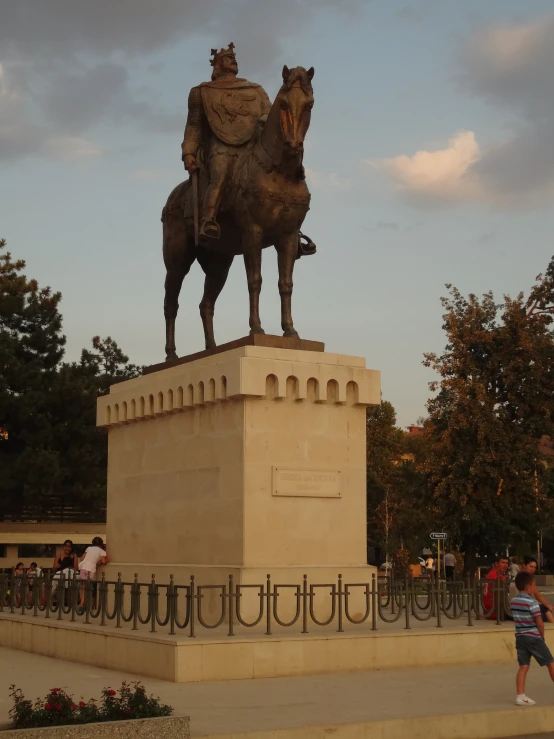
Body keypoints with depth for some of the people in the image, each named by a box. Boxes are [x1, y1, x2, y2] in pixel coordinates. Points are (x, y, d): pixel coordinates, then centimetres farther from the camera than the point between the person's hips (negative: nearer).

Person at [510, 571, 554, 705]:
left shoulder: (513, 602, 5)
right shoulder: (532, 603, -17)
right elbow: (540, 623, -16)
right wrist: (542, 636, 2)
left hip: (520, 637, 6)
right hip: (534, 637, -6)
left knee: (523, 666, 5)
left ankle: (520, 696, -2)